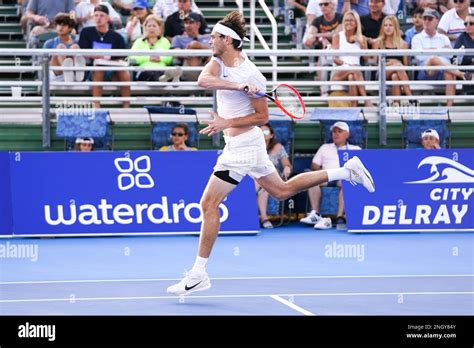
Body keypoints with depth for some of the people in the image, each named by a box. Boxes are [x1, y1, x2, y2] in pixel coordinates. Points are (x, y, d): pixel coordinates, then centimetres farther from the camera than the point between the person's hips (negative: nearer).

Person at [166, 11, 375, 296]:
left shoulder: (250, 74, -19)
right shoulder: (220, 60, 4)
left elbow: (263, 116, -15)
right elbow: (203, 80, -16)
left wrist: (227, 123, -21)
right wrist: (237, 86, -29)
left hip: (242, 144, -10)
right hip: (248, 145, 10)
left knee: (209, 204, -9)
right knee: (283, 190, 22)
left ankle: (198, 275, -6)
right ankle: (346, 172, 26)